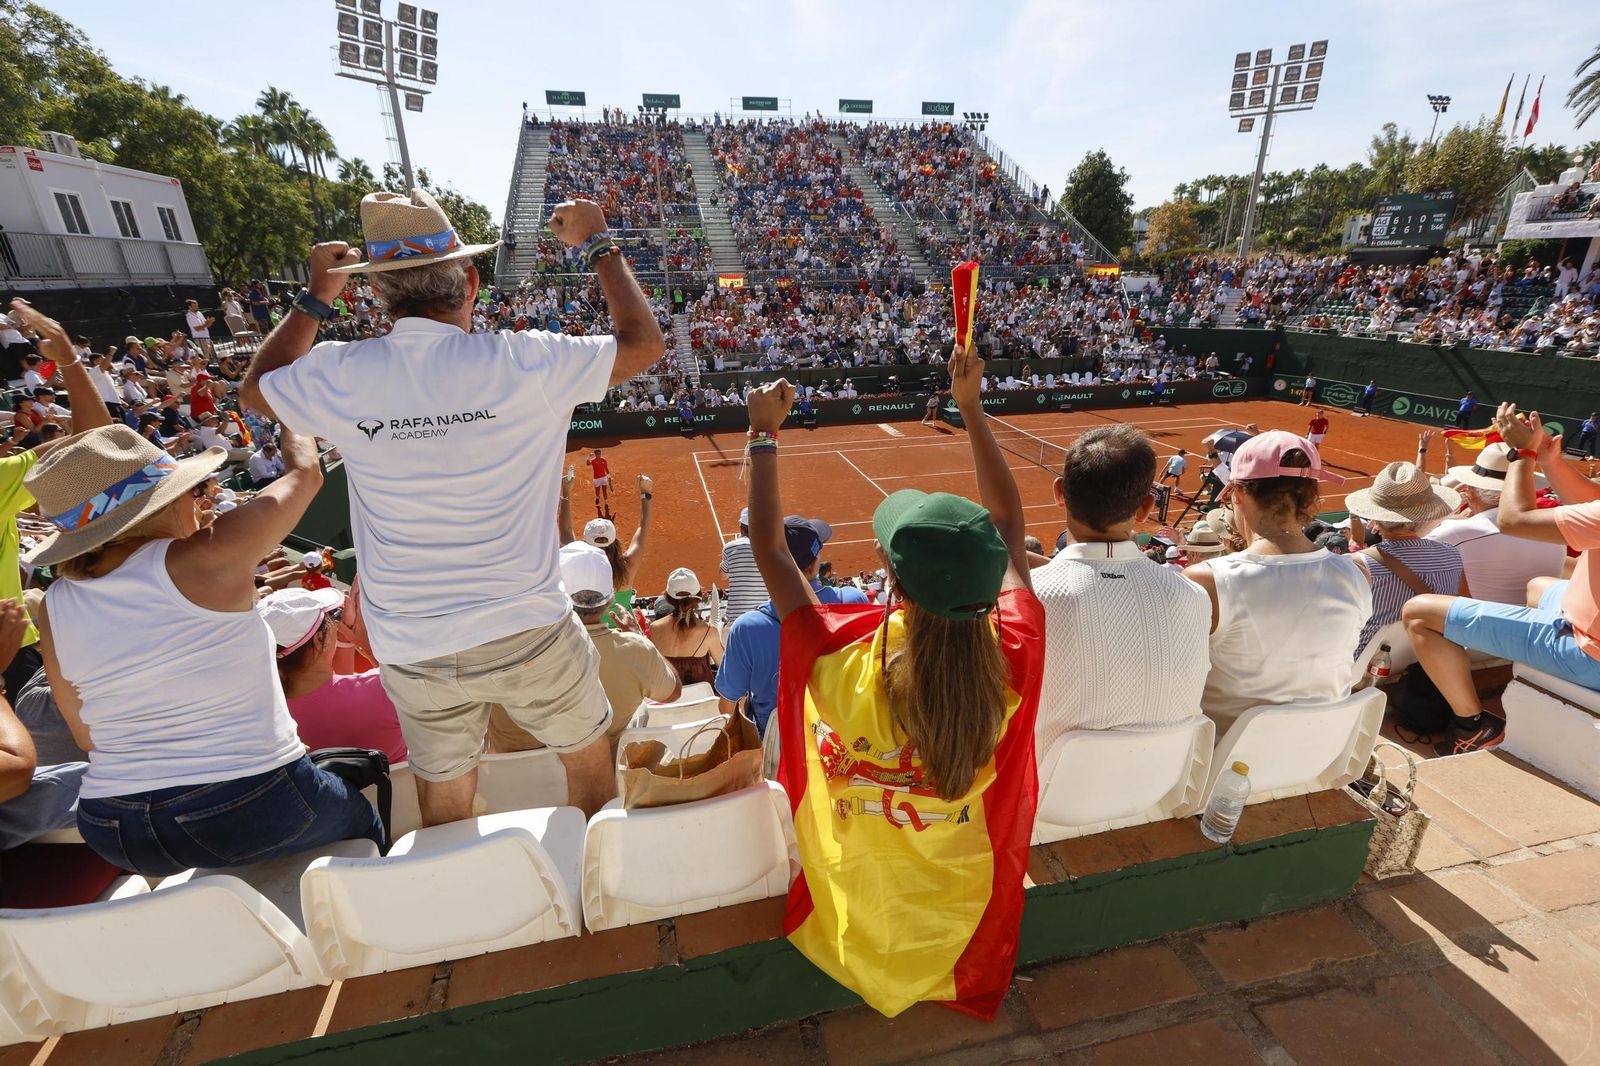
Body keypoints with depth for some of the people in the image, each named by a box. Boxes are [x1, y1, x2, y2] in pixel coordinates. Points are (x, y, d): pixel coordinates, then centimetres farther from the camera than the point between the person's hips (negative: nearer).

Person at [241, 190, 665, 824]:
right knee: (592, 767, 23)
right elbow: (645, 343, 0)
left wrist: (315, 296, 25)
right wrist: (598, 244, 12)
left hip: (411, 650, 3)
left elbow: (255, 386, 19)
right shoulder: (522, 363, -15)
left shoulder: (338, 376, -6)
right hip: (528, 633, -2)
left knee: (445, 806, 23)